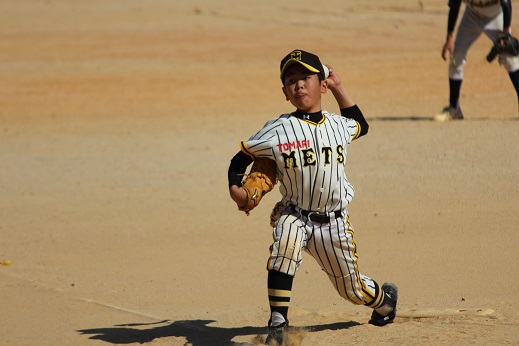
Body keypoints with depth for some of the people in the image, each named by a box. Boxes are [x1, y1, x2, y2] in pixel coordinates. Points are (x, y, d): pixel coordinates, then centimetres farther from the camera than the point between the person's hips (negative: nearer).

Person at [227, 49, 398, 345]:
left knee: (353, 289, 12)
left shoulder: (339, 126, -1)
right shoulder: (278, 130, -11)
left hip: (334, 222, 2)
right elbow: (241, 158, -2)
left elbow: (360, 125, 25)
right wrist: (235, 187, -21)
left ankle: (385, 297, 51)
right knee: (285, 240, -37)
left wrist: (339, 88, 16)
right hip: (294, 215, -2)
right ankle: (278, 322, -31)